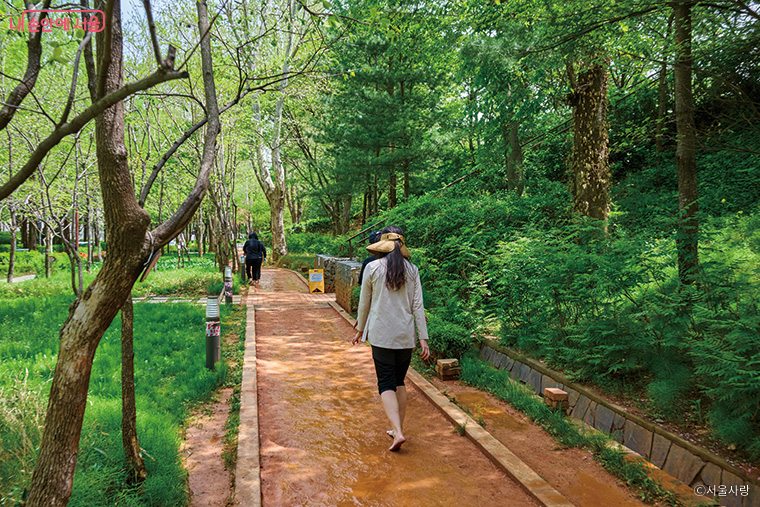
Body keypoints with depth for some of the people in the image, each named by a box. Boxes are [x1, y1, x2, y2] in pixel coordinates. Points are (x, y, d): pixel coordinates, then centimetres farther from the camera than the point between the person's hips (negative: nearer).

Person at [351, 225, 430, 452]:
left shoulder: (373, 268, -4)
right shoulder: (411, 270, 2)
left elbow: (364, 302, 4)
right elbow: (418, 306, 0)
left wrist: (361, 329, 17)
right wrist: (423, 338, 3)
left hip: (381, 334, -3)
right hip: (405, 335, 3)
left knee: (386, 384, 2)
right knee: (400, 382, 17)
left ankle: (398, 432, -11)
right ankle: (398, 428, 25)